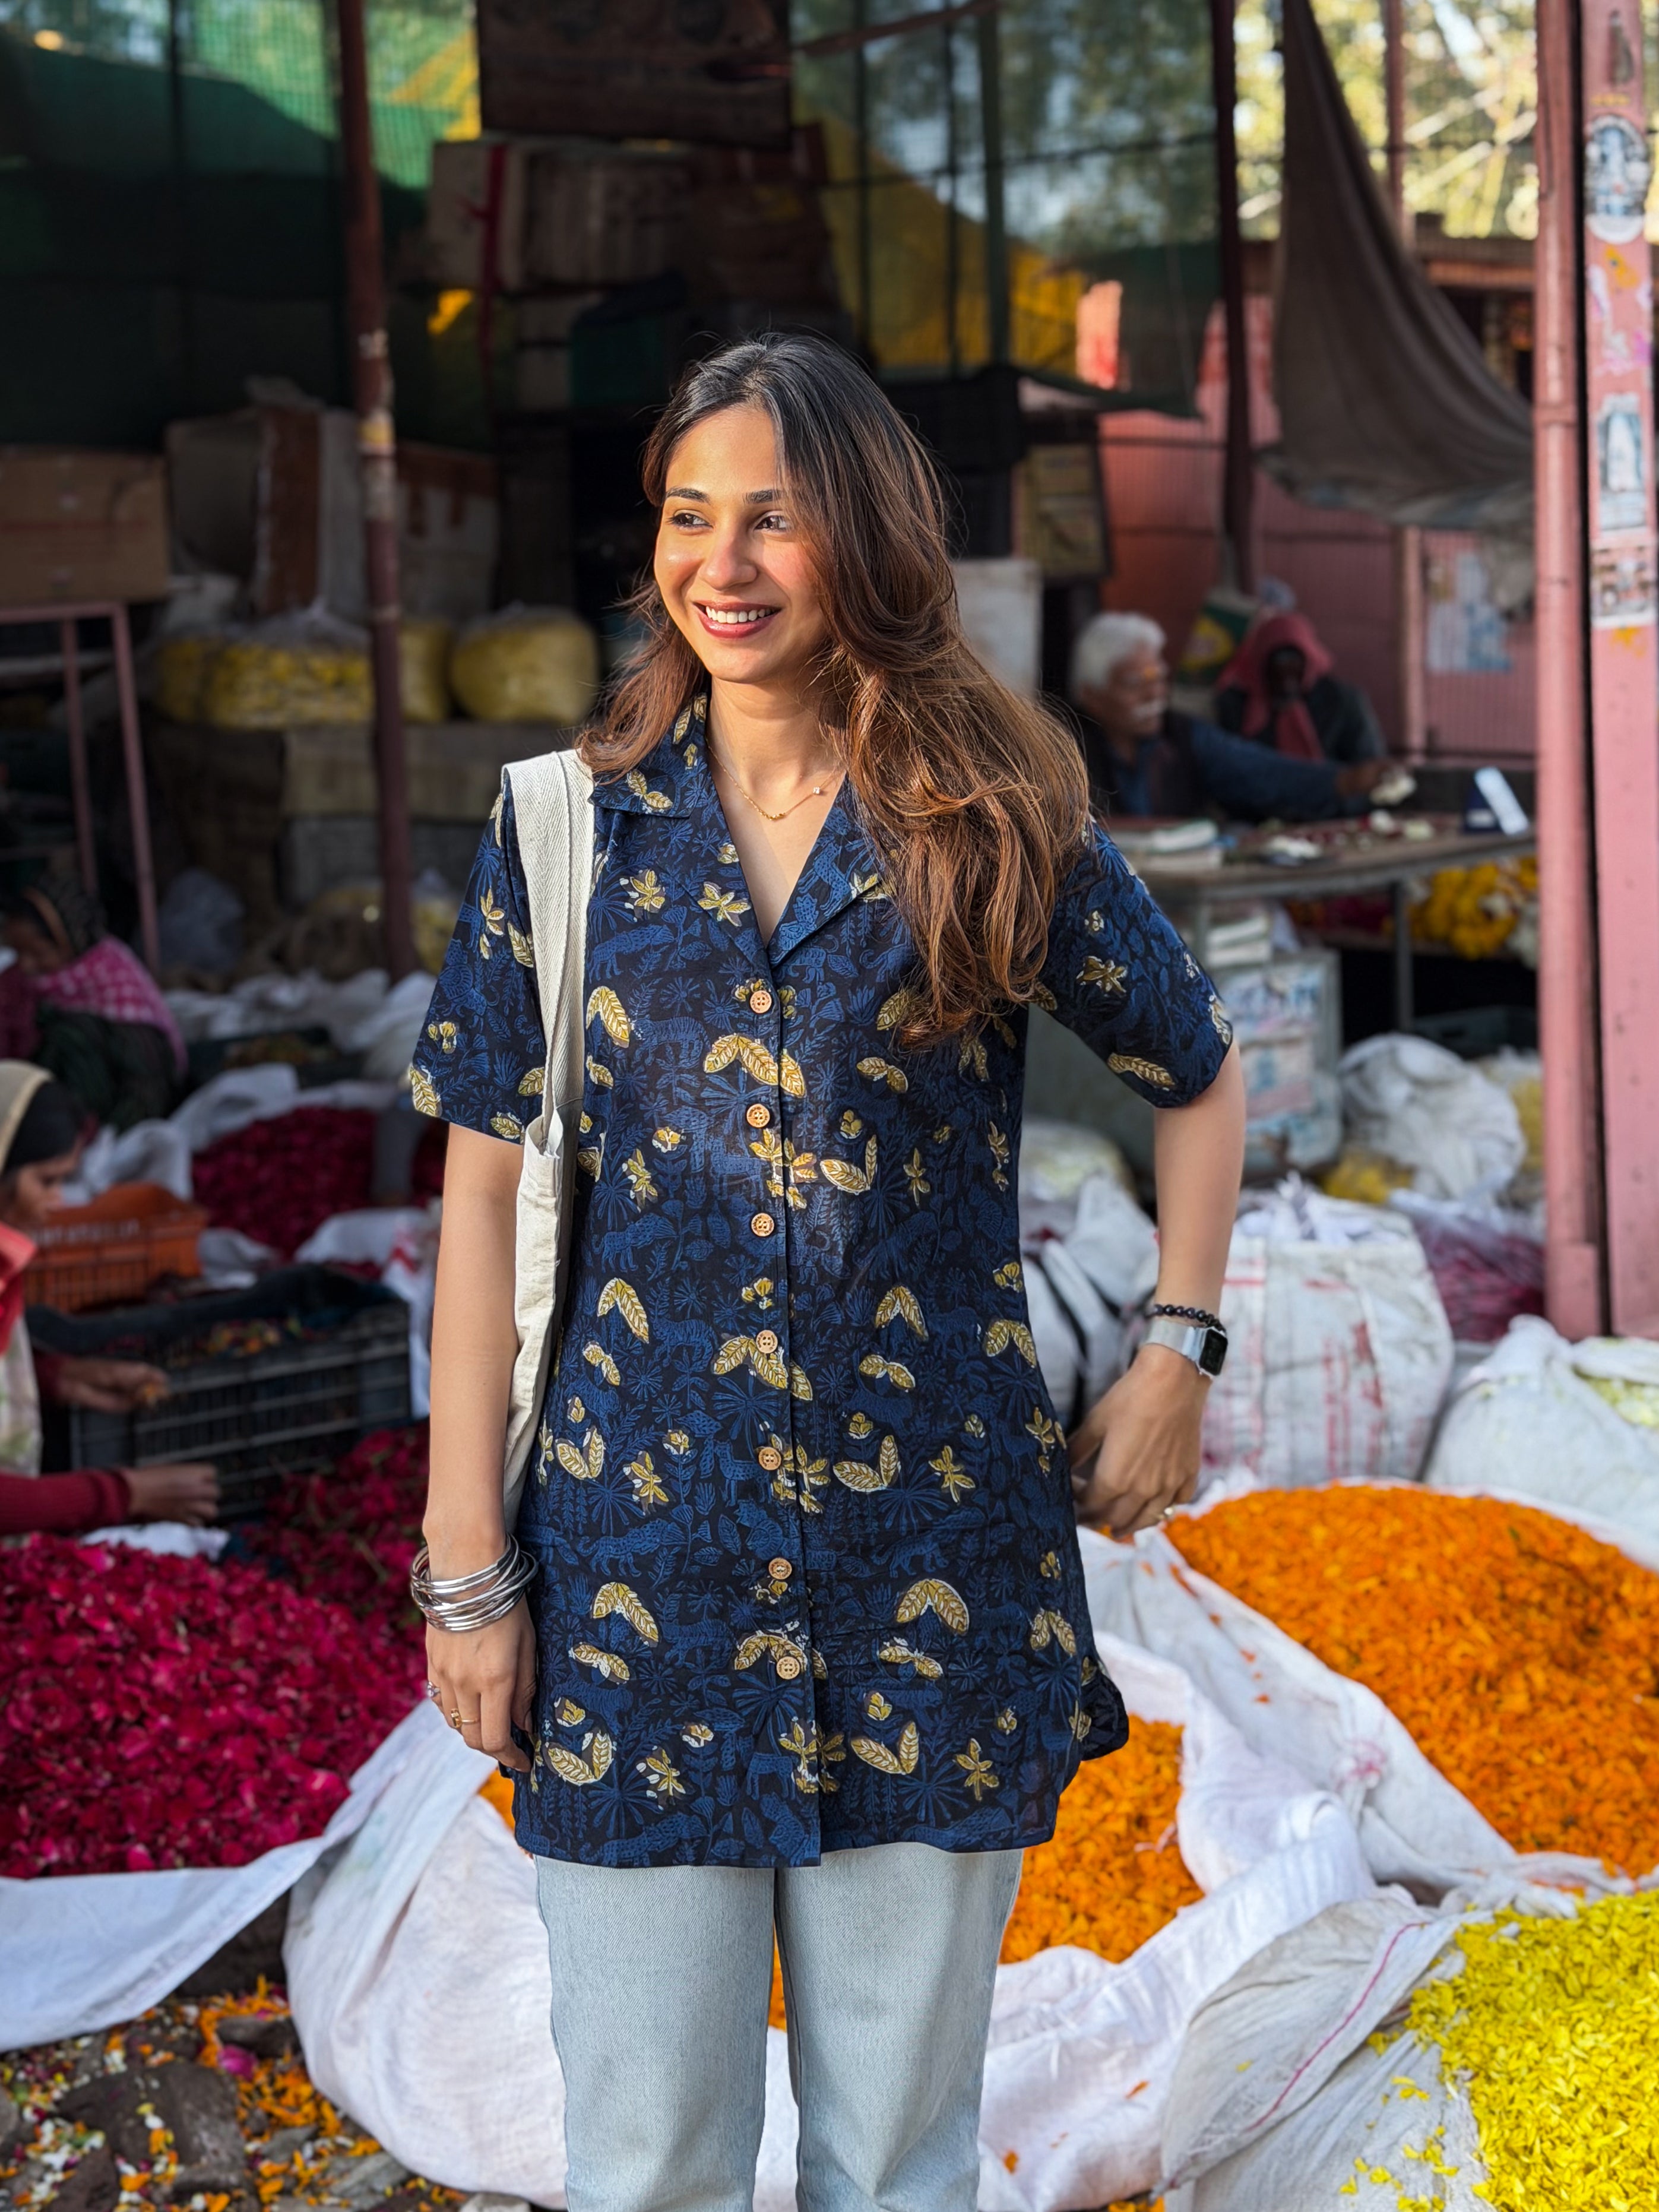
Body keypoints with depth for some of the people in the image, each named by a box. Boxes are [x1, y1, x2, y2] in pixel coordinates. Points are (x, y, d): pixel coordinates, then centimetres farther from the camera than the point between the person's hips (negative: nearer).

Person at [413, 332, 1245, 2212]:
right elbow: (485, 1200, 1)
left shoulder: (1000, 832, 1)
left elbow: (1201, 1078, 16)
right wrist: (466, 1563, -2)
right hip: (640, 1552, 0)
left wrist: (1175, 1353, 5)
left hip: (934, 1559, 0)